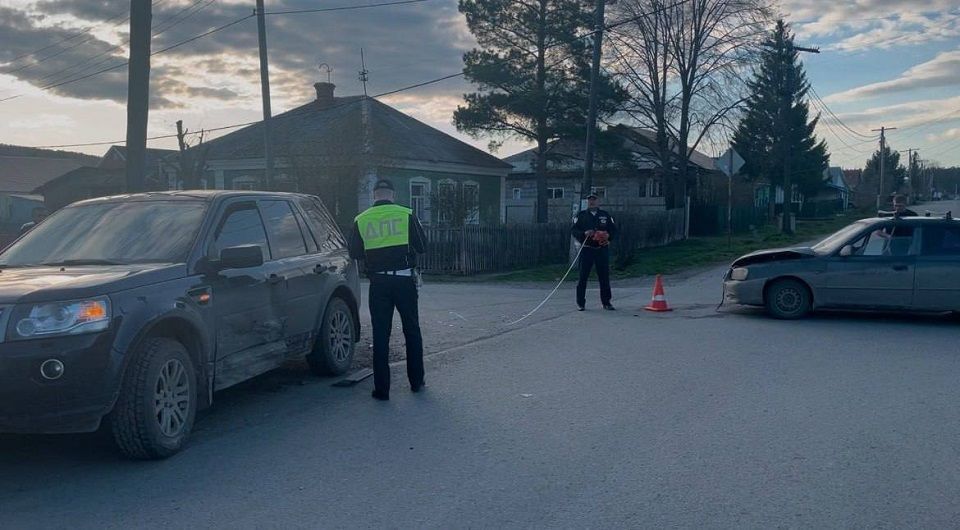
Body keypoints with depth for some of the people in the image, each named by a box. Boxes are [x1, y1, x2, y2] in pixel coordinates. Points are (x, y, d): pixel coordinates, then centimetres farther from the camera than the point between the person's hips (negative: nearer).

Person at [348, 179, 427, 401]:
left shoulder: (361, 220, 0)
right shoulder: (406, 215, -4)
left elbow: (354, 253, 6)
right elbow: (422, 246, 0)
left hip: (378, 283, 1)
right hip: (404, 280, 0)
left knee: (380, 335, 6)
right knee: (412, 331, 14)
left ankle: (381, 389, 6)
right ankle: (416, 381, 22)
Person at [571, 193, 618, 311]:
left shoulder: (606, 216, 10)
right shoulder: (581, 215, 7)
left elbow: (614, 230, 10)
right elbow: (573, 230, 0)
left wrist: (608, 236, -11)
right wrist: (584, 233, -18)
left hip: (602, 249, 1)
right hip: (586, 249, -1)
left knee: (604, 276, 3)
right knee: (583, 276, -1)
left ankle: (606, 302, 11)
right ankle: (580, 303, 6)